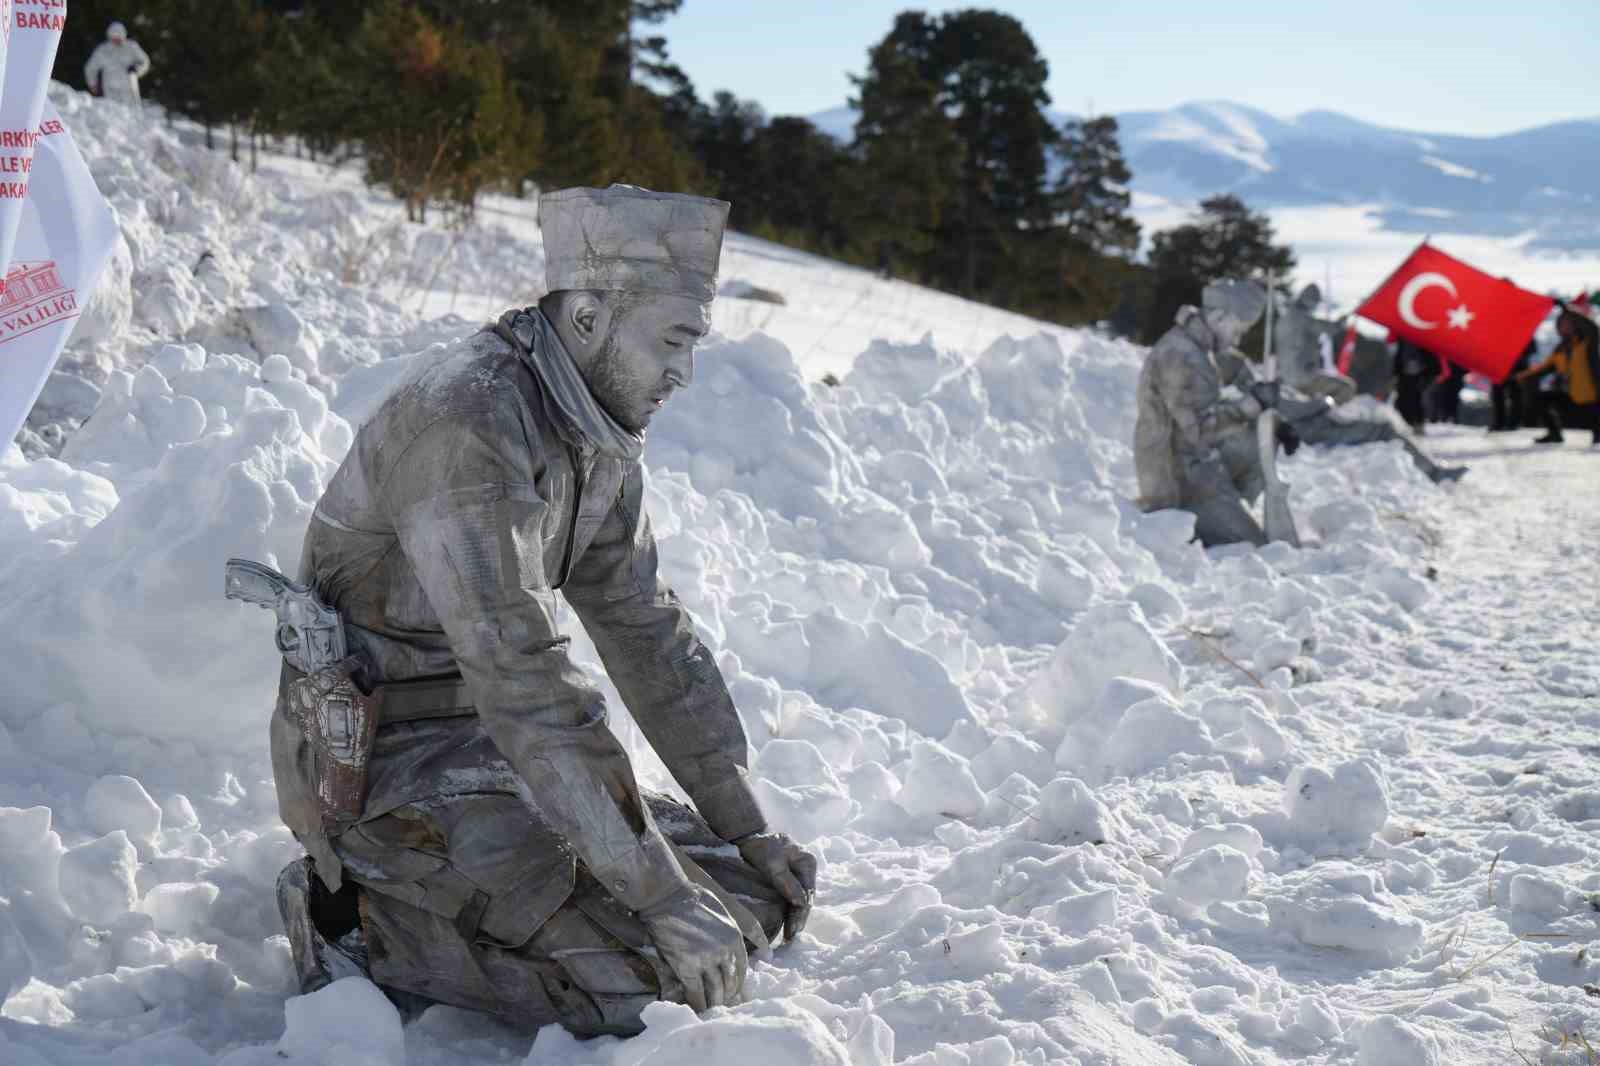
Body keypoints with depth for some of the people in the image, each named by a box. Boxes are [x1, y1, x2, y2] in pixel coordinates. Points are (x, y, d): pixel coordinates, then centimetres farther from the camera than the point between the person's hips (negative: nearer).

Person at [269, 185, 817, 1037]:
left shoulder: (597, 434, 4)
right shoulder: (466, 422, -27)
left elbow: (649, 636, 10)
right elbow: (523, 679, -32)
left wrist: (750, 831, 5)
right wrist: (661, 896, -30)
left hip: (484, 750, 9)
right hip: (387, 775, -9)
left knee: (755, 895, 7)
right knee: (657, 978, -21)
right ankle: (368, 927, -4)